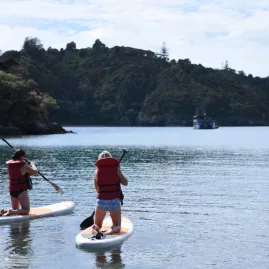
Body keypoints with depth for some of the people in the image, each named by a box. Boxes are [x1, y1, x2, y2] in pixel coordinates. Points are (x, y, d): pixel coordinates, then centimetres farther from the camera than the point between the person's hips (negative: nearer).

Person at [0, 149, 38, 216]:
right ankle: (11, 212, -25)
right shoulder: (23, 165, -15)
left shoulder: (10, 164, 5)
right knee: (26, 210, -2)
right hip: (21, 191, -7)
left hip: (12, 190, 7)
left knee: (15, 210, 23)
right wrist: (32, 165, 12)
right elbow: (35, 172, -7)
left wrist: (28, 166, 21)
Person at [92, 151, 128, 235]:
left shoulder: (97, 171, 1)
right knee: (117, 226, 14)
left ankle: (96, 227, -13)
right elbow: (125, 183, 6)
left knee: (97, 225, 21)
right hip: (114, 201, -1)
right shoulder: (116, 169, -4)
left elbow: (97, 189, 8)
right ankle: (113, 229, -19)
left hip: (101, 201, 1)